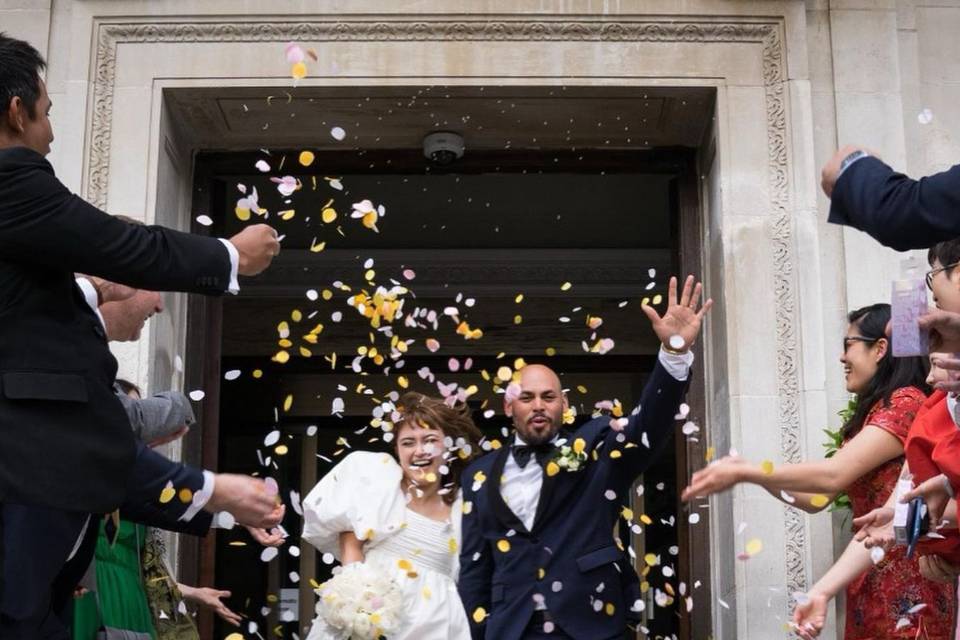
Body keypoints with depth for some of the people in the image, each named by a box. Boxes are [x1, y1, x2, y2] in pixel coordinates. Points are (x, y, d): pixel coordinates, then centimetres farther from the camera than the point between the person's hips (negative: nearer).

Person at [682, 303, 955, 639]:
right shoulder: (870, 414, 20)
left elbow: (833, 475, -22)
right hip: (870, 581, 9)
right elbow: (818, 498, 15)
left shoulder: (906, 403, -12)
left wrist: (743, 473, -16)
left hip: (905, 586, -9)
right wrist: (749, 472, 4)